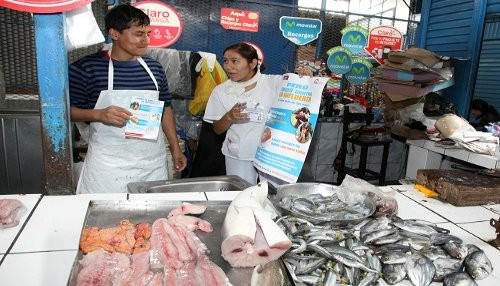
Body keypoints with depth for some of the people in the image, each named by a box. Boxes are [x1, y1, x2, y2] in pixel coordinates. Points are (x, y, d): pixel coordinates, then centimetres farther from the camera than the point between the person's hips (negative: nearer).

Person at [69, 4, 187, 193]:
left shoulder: (154, 67, 6)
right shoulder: (87, 68, -7)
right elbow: (68, 110, -2)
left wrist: (176, 149, 10)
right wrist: (99, 114, -20)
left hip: (153, 163, 4)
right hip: (107, 165, -3)